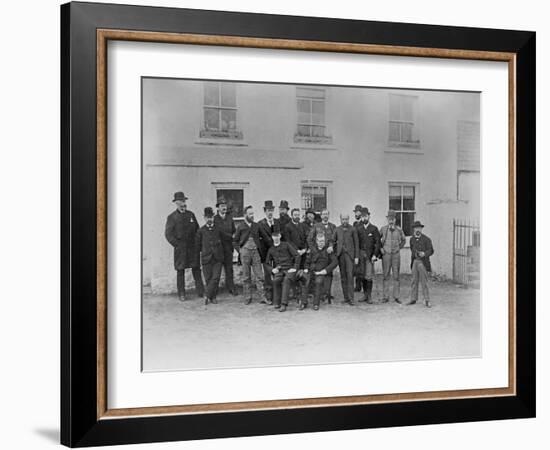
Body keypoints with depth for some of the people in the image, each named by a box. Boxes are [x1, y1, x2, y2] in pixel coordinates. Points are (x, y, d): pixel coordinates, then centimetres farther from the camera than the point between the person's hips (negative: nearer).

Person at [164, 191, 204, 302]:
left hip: (193, 247, 3)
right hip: (180, 249, -3)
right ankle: (181, 294, 9)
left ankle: (201, 292, 10)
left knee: (196, 269, 3)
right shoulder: (171, 217, -1)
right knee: (180, 271, 2)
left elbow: (197, 230, 15)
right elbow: (168, 234, -3)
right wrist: (177, 244, -8)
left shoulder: (191, 215, 10)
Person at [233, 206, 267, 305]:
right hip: (245, 252, -2)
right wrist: (239, 250, -3)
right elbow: (235, 241, 7)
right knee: (246, 277, 4)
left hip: (255, 252, 2)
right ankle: (247, 298, 10)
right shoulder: (240, 227, 2)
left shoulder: (256, 226, 9)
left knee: (259, 275, -4)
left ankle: (262, 297, -4)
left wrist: (259, 248, 6)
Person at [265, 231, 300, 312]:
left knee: (287, 280, -36)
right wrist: (272, 269, 3)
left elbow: (297, 256, 4)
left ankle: (284, 304, -43)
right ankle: (277, 303, -22)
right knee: (276, 280, -33)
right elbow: (267, 263, 24)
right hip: (278, 271, 3)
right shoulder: (271, 249, 18)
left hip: (289, 269, -2)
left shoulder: (286, 245, 8)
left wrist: (295, 268, -6)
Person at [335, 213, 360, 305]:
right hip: (340, 254, 3)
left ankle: (350, 298, -12)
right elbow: (334, 241, 15)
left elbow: (356, 243, 2)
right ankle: (345, 297, 10)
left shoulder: (353, 229, 2)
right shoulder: (337, 229, 10)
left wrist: (356, 257, -3)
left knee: (350, 276, -11)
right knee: (343, 276, 5)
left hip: (350, 254, -3)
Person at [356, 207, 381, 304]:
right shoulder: (358, 229, 10)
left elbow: (377, 243, -2)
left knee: (369, 276, -9)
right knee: (362, 276, 6)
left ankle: (369, 296, -5)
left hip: (370, 255, -3)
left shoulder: (374, 228, 1)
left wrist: (375, 255, -10)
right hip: (361, 254, 3)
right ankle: (365, 295, 14)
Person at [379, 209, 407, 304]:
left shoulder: (399, 230, 1)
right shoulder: (383, 229, -2)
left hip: (396, 255, 1)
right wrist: (380, 248, 4)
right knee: (386, 276, 0)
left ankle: (396, 296, 8)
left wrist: (399, 248, 8)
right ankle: (385, 297, 4)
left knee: (396, 276, 3)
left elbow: (403, 240, 19)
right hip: (386, 254, -1)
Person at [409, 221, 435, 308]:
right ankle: (413, 299, 12)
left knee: (424, 281, -5)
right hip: (415, 261, 5)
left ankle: (427, 300, 0)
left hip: (423, 262, -5)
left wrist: (424, 254, -24)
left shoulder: (426, 239, -7)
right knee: (414, 281, 7)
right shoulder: (412, 239, 9)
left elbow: (431, 251, -7)